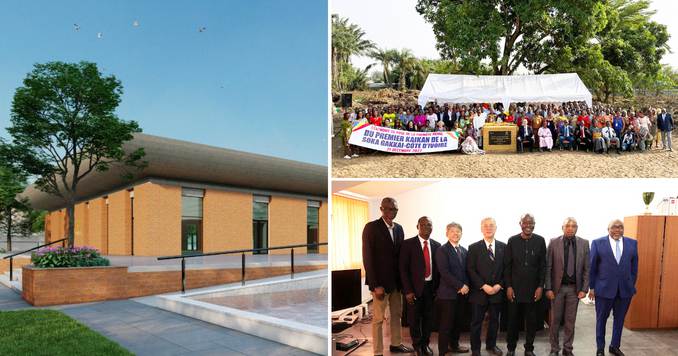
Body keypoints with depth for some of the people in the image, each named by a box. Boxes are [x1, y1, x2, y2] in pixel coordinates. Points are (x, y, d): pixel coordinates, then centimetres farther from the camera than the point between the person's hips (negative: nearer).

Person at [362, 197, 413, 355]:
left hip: (396, 280, 6)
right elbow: (368, 258, -14)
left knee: (396, 314, 16)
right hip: (380, 281, -6)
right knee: (379, 318, 2)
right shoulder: (371, 227, -11)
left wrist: (402, 279, 5)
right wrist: (376, 285, -18)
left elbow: (400, 254, 11)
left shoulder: (399, 228, 8)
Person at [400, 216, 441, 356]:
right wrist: (408, 290, -13)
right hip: (415, 287, -3)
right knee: (414, 318, 8)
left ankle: (425, 344, 32)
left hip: (431, 287, 3)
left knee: (428, 318, 12)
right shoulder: (408, 244, -7)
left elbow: (438, 268, 9)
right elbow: (403, 269, -9)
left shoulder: (437, 245, 4)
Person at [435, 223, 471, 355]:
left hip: (461, 293, 6)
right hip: (448, 293, -6)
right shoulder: (442, 250, -9)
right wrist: (460, 286, -16)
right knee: (446, 324, -2)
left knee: (457, 321, 15)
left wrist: (466, 285, -4)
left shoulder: (464, 251, 13)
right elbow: (445, 273, -16)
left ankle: (454, 345, 32)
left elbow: (466, 271, 13)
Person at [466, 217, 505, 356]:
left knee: (494, 320, 15)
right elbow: (470, 270, -7)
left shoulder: (503, 247, 4)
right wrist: (484, 286, -14)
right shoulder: (474, 248, -3)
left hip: (497, 291, 3)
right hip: (479, 292, -2)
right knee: (476, 322, 5)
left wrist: (499, 285, -8)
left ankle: (491, 345, 33)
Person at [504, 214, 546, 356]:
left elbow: (543, 265, 3)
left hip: (533, 289, 0)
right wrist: (508, 286, -3)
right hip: (515, 289, 0)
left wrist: (540, 286, -3)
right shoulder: (512, 241, 0)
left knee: (532, 321, 7)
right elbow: (507, 265, 2)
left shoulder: (540, 241, 1)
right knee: (513, 320, 8)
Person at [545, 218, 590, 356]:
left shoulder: (584, 243, 0)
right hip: (557, 287, -1)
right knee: (555, 319, 8)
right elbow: (548, 267, -4)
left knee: (570, 320, 9)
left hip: (574, 288, 1)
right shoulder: (554, 242, -5)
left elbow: (586, 268, 2)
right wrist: (548, 288, -8)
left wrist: (584, 289, -4)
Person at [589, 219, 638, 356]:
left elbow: (634, 267, 8)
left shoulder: (632, 243, 3)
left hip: (625, 289, 3)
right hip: (604, 288, -2)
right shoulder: (598, 243, -5)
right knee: (601, 319, 9)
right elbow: (592, 267, -3)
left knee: (619, 319, 14)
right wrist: (592, 287, -3)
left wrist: (631, 285, 5)